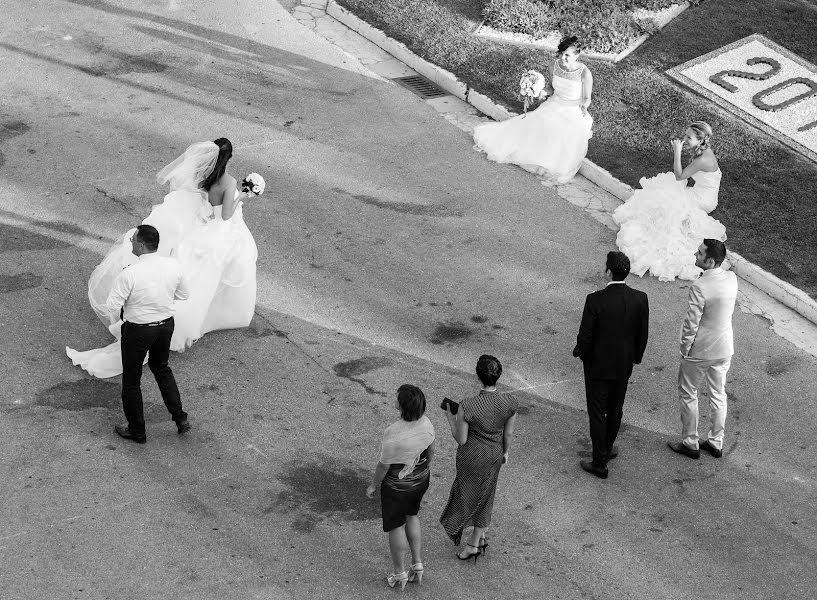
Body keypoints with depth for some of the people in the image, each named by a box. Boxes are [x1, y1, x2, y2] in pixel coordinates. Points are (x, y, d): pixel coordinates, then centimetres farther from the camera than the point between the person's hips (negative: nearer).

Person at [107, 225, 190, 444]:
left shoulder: (129, 274, -27)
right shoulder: (173, 265, -11)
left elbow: (112, 307, -20)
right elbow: (183, 294, 4)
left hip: (138, 330, -5)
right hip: (166, 325, 5)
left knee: (131, 379, 15)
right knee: (161, 367, 31)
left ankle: (137, 431, 29)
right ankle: (180, 417, 29)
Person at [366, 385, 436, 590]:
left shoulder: (393, 434, -36)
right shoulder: (425, 422, -17)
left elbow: (384, 465, -22)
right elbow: (430, 450, 0)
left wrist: (373, 486, -4)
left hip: (397, 485, -5)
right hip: (421, 478, 6)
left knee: (395, 526, 17)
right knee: (411, 516, 29)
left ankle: (399, 573, 34)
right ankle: (417, 564, 33)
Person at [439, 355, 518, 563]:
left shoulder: (467, 407, -33)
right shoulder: (509, 403, -20)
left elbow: (460, 440, -20)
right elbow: (508, 433, -4)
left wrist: (451, 419, -4)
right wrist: (505, 452, 15)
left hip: (472, 456, -4)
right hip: (495, 453, 4)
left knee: (469, 493, 22)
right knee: (485, 494, 26)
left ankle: (476, 543, 36)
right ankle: (477, 538, 43)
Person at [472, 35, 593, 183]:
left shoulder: (584, 73, -20)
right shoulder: (556, 65, -6)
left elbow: (587, 98, -9)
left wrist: (584, 105, -32)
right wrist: (544, 92, -12)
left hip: (574, 114, -4)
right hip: (553, 106, 4)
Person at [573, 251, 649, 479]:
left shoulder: (595, 300, -24)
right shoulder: (640, 299, -12)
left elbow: (585, 336, -18)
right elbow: (643, 334, -1)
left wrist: (579, 352, 3)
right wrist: (635, 357, 15)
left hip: (598, 366, -4)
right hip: (624, 366, 4)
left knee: (597, 413, 7)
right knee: (615, 409, 23)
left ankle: (600, 464, 12)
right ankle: (607, 448, 42)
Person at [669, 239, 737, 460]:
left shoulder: (700, 287, -28)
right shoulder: (732, 278, -8)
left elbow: (691, 323, -22)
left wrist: (685, 349, -10)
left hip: (700, 350, -6)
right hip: (724, 348, 6)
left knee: (688, 394, 13)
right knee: (718, 394, 20)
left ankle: (690, 444, 23)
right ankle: (716, 442, 31)